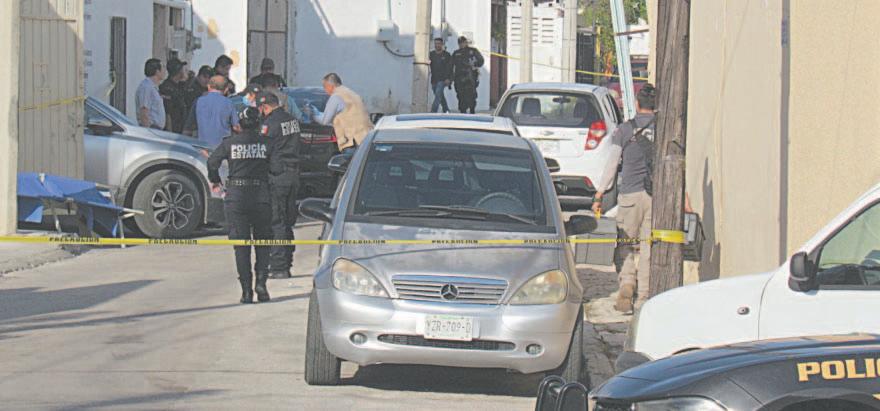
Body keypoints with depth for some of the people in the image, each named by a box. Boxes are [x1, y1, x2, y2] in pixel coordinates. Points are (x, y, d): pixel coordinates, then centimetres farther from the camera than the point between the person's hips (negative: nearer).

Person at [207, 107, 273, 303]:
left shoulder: (230, 142, 1)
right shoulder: (265, 142, -1)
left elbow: (212, 161, -1)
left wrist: (215, 181, 16)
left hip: (236, 197, 0)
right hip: (261, 196, 0)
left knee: (241, 244, 5)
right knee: (263, 241, 14)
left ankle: (246, 290, 0)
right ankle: (261, 281, -4)